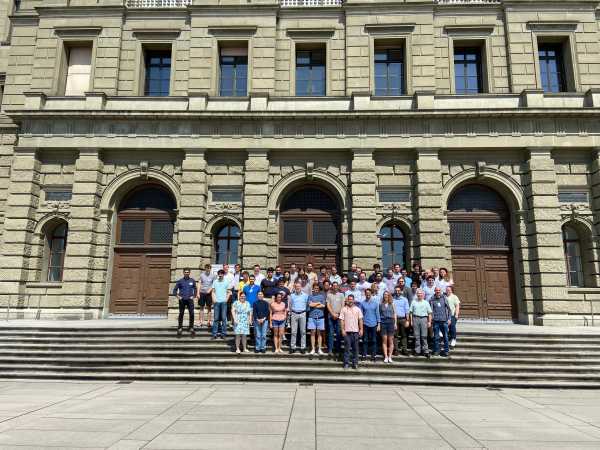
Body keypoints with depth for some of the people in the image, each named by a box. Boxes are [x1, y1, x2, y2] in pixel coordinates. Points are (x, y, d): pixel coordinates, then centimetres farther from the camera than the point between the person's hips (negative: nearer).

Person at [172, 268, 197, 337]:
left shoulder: (192, 281, 7)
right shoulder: (180, 281, 4)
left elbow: (195, 289, 17)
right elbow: (175, 290, 8)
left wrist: (194, 296, 4)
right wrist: (177, 296, -6)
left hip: (190, 300, 0)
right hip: (182, 300, 0)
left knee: (191, 314, -6)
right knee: (181, 314, 3)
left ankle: (191, 328, 4)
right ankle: (180, 328, 12)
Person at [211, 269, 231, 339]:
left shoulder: (227, 282, 3)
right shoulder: (215, 282, 8)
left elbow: (229, 292, 5)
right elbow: (213, 291, 10)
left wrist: (226, 299, -6)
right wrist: (213, 299, -2)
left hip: (224, 302, -1)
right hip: (216, 302, 1)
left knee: (224, 318, 0)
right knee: (216, 318, 3)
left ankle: (223, 333, 7)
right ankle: (215, 333, 8)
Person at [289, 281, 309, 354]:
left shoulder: (305, 295, 3)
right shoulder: (292, 295, 6)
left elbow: (307, 305, 7)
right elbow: (290, 305, 14)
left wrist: (305, 312, 4)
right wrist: (291, 313, 12)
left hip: (302, 314, 0)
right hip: (294, 314, 1)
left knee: (303, 331, 2)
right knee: (294, 331, 1)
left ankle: (303, 347, 7)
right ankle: (292, 347, 6)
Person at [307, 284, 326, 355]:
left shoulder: (322, 296, 10)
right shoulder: (310, 296, 9)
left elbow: (323, 305, -4)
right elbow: (310, 304, -7)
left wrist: (314, 305, -3)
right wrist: (319, 303, -1)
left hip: (320, 317, 0)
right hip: (312, 316, 0)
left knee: (319, 333, 4)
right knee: (313, 333, 1)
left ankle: (319, 349, 9)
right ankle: (313, 349, 6)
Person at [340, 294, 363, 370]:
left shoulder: (357, 309, 10)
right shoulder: (344, 309, 3)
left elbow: (360, 320, 9)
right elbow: (341, 320, 0)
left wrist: (361, 329, 1)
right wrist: (342, 330, -7)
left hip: (355, 331, 2)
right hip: (347, 331, -2)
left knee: (355, 348, 5)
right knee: (347, 348, -1)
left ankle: (355, 363, 12)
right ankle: (346, 363, 5)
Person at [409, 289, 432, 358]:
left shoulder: (426, 302, 10)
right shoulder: (414, 302, 11)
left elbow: (429, 313, 7)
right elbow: (411, 312, 9)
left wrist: (429, 321, 0)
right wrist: (411, 320, 2)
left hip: (424, 318, -1)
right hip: (415, 318, 1)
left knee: (424, 336, -2)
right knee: (416, 336, 3)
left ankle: (425, 351, 3)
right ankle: (417, 351, 9)